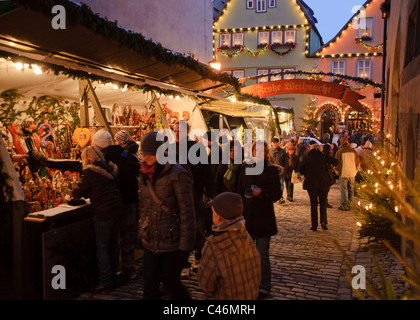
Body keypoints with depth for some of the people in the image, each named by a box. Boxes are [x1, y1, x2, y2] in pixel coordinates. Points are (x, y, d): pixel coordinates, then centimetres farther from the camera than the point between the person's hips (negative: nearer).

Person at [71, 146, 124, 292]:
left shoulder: (90, 172, -10)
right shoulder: (110, 169, 11)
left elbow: (79, 192, -5)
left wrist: (73, 194, 18)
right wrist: (85, 194, 23)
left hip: (103, 213, -7)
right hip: (116, 210, 7)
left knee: (102, 248, 2)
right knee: (113, 245, 16)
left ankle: (105, 282, 5)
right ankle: (112, 278, 26)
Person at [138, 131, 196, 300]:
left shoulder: (177, 175, -15)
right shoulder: (145, 175, 7)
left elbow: (187, 212, -15)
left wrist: (185, 244, -16)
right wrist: (143, 233, 16)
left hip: (172, 242, -6)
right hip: (151, 243, 6)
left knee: (171, 282, 8)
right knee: (149, 286, 6)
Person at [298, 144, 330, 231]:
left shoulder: (307, 159, -1)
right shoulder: (323, 158, -5)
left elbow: (301, 170, 5)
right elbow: (328, 169, 0)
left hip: (311, 184, 1)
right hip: (323, 183, -1)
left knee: (313, 203, 9)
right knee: (323, 203, 13)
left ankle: (314, 225, 7)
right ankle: (323, 221, -1)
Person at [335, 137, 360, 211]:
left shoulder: (339, 152, -9)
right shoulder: (353, 151, 2)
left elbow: (337, 163, -3)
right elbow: (357, 162, 9)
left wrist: (338, 171, 14)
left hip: (343, 173, -4)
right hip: (352, 173, 4)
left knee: (343, 190, 2)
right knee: (351, 189, 14)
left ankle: (344, 206, 3)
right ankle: (349, 204, 22)